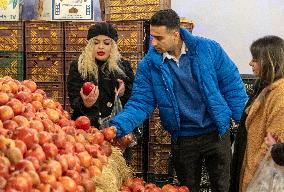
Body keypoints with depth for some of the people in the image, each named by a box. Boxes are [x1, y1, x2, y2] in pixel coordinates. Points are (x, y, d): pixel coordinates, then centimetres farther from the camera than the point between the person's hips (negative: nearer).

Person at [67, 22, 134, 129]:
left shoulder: (123, 66, 12)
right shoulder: (77, 68, 6)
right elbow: (74, 101, -2)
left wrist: (124, 93, -6)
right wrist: (85, 104, -24)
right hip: (87, 126, -1)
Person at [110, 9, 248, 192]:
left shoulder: (209, 49, -11)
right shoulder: (149, 64, -9)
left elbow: (233, 87, -6)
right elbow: (140, 103, -9)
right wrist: (119, 126, -26)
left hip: (217, 133, -1)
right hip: (182, 140, 1)